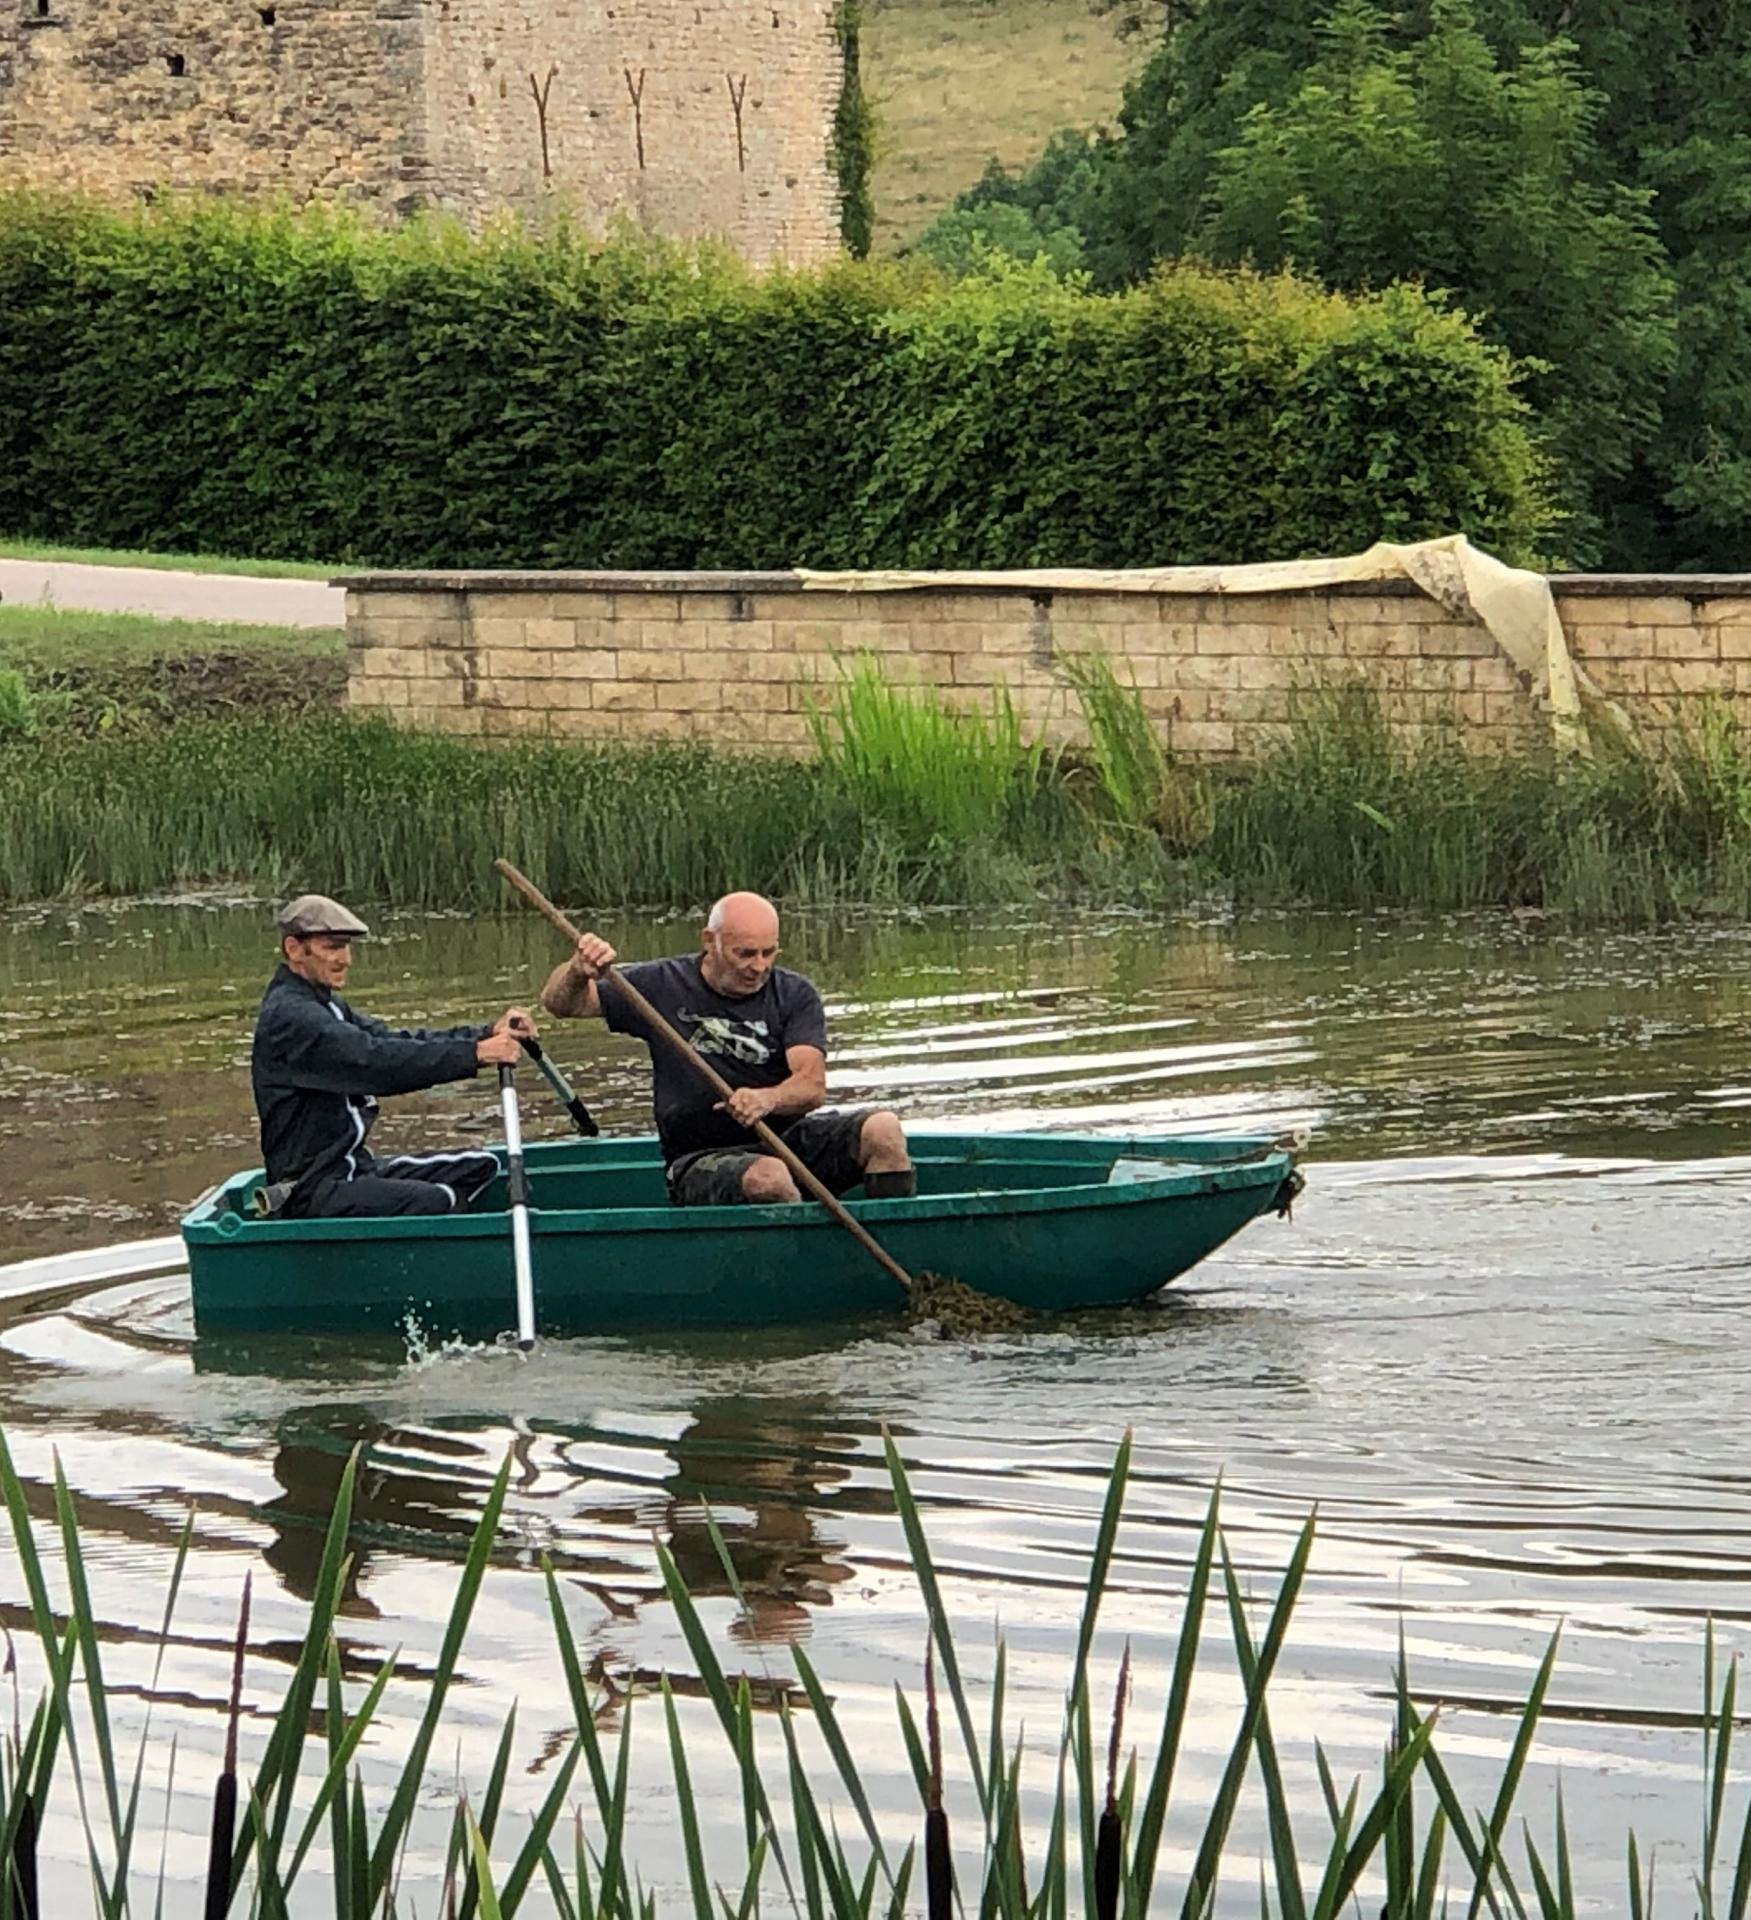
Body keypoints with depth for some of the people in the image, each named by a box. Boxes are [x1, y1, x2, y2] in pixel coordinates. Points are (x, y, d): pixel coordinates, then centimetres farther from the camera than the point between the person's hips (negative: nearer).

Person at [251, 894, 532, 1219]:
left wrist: (487, 1035, -7)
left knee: (478, 1165, 8)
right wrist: (476, 1054, -28)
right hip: (313, 1191, -11)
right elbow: (378, 1062, -26)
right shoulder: (288, 1016, -16)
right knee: (438, 1200, -29)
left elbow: (398, 1044, 8)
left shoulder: (324, 1007, 18)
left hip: (353, 1167, 11)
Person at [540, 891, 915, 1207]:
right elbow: (559, 1003, 5)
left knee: (883, 1129, -23)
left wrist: (767, 1099, -35)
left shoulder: (795, 995, 3)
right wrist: (578, 971, -20)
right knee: (768, 1178, -37)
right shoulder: (665, 987, 2)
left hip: (785, 1138, 3)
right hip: (701, 1161, -3)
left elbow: (812, 1085, -12)